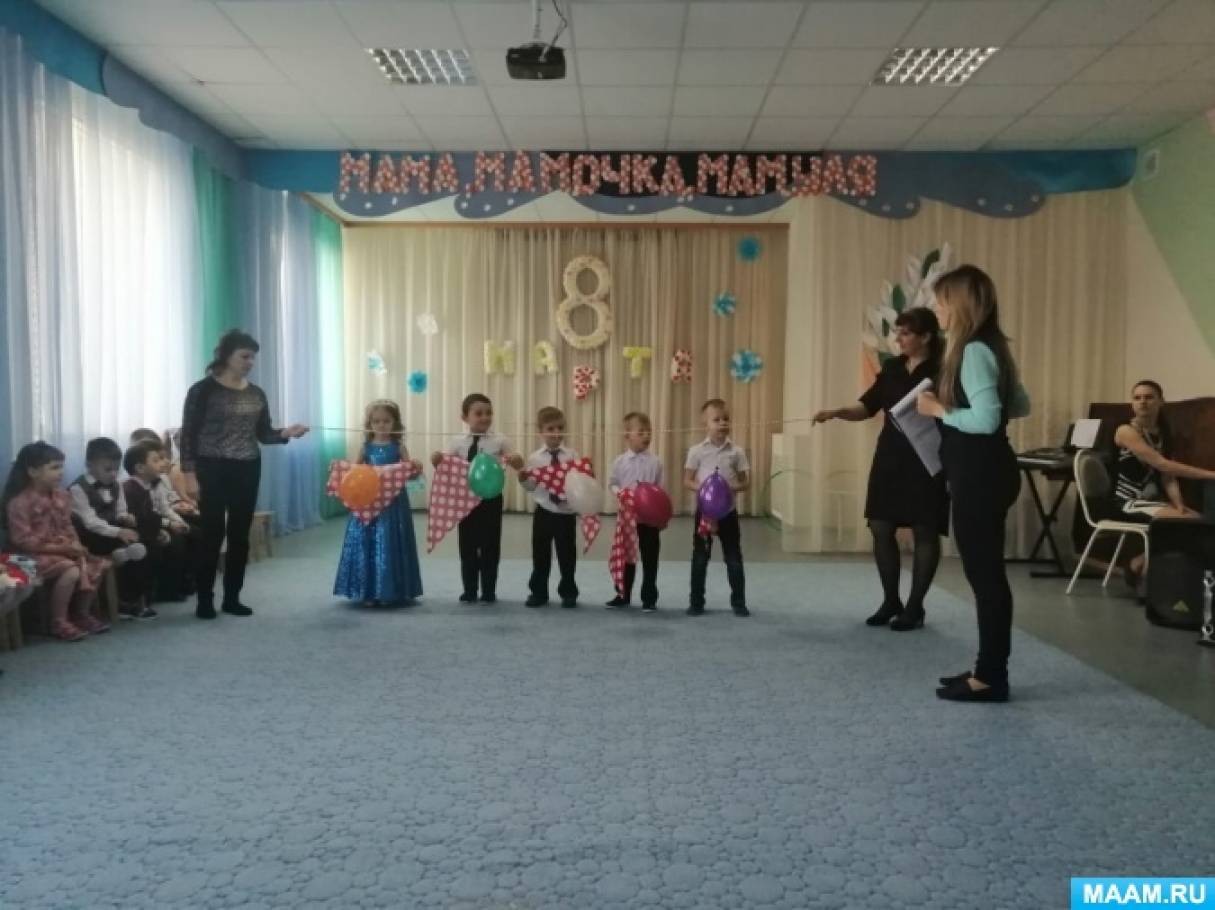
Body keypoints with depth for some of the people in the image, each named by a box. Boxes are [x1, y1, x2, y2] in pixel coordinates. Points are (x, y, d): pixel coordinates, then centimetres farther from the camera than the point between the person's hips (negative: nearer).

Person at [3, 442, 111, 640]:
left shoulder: (61, 496, 7)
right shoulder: (19, 502, -15)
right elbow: (23, 540, -19)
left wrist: (75, 546, -6)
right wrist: (60, 548, -22)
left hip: (64, 551, 8)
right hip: (34, 555, -8)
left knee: (96, 566, -8)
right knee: (71, 571, -30)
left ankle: (82, 614, 9)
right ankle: (59, 622, -15)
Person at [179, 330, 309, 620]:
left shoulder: (256, 394, 8)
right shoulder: (204, 389, -6)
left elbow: (264, 434, 10)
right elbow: (188, 434, -7)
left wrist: (286, 433, -11)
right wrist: (189, 474, -13)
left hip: (247, 471, 5)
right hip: (212, 470, -5)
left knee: (240, 535, 7)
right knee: (212, 534, -3)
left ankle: (232, 598, 17)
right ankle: (205, 600, 7)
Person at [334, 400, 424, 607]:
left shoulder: (398, 447, 1)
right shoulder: (366, 447, 6)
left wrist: (415, 469, -24)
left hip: (392, 502, -2)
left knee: (390, 545, 0)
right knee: (366, 544, 1)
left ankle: (393, 592, 11)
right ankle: (369, 592, 10)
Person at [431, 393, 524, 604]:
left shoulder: (499, 441, -3)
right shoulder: (458, 442, 0)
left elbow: (518, 465, -1)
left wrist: (516, 461, -24)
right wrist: (437, 462, -20)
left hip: (491, 499, -1)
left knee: (490, 546, 6)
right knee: (467, 547, 9)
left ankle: (489, 591, 17)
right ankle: (469, 591, 20)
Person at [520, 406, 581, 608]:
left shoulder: (572, 456, -2)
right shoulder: (534, 458, -1)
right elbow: (531, 487, 1)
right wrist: (523, 479, -19)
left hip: (566, 513, 0)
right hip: (543, 513, 1)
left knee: (567, 555, 8)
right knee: (540, 555, 8)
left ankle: (568, 593, 22)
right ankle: (538, 592, 22)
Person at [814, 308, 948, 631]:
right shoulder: (892, 367, 8)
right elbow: (868, 406, 9)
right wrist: (837, 412, -6)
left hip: (926, 462, -6)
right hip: (889, 458, 6)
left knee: (925, 532, 4)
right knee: (881, 528, 7)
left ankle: (914, 607, 14)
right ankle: (891, 601, 22)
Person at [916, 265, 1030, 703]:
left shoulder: (973, 352, -17)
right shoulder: (989, 349, 13)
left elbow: (986, 420, -25)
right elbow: (1021, 405, 21)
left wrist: (939, 410, -12)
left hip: (980, 476, -10)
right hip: (983, 473, 10)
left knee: (985, 573, -3)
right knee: (985, 572, 14)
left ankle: (991, 677, 6)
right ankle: (988, 669, 24)